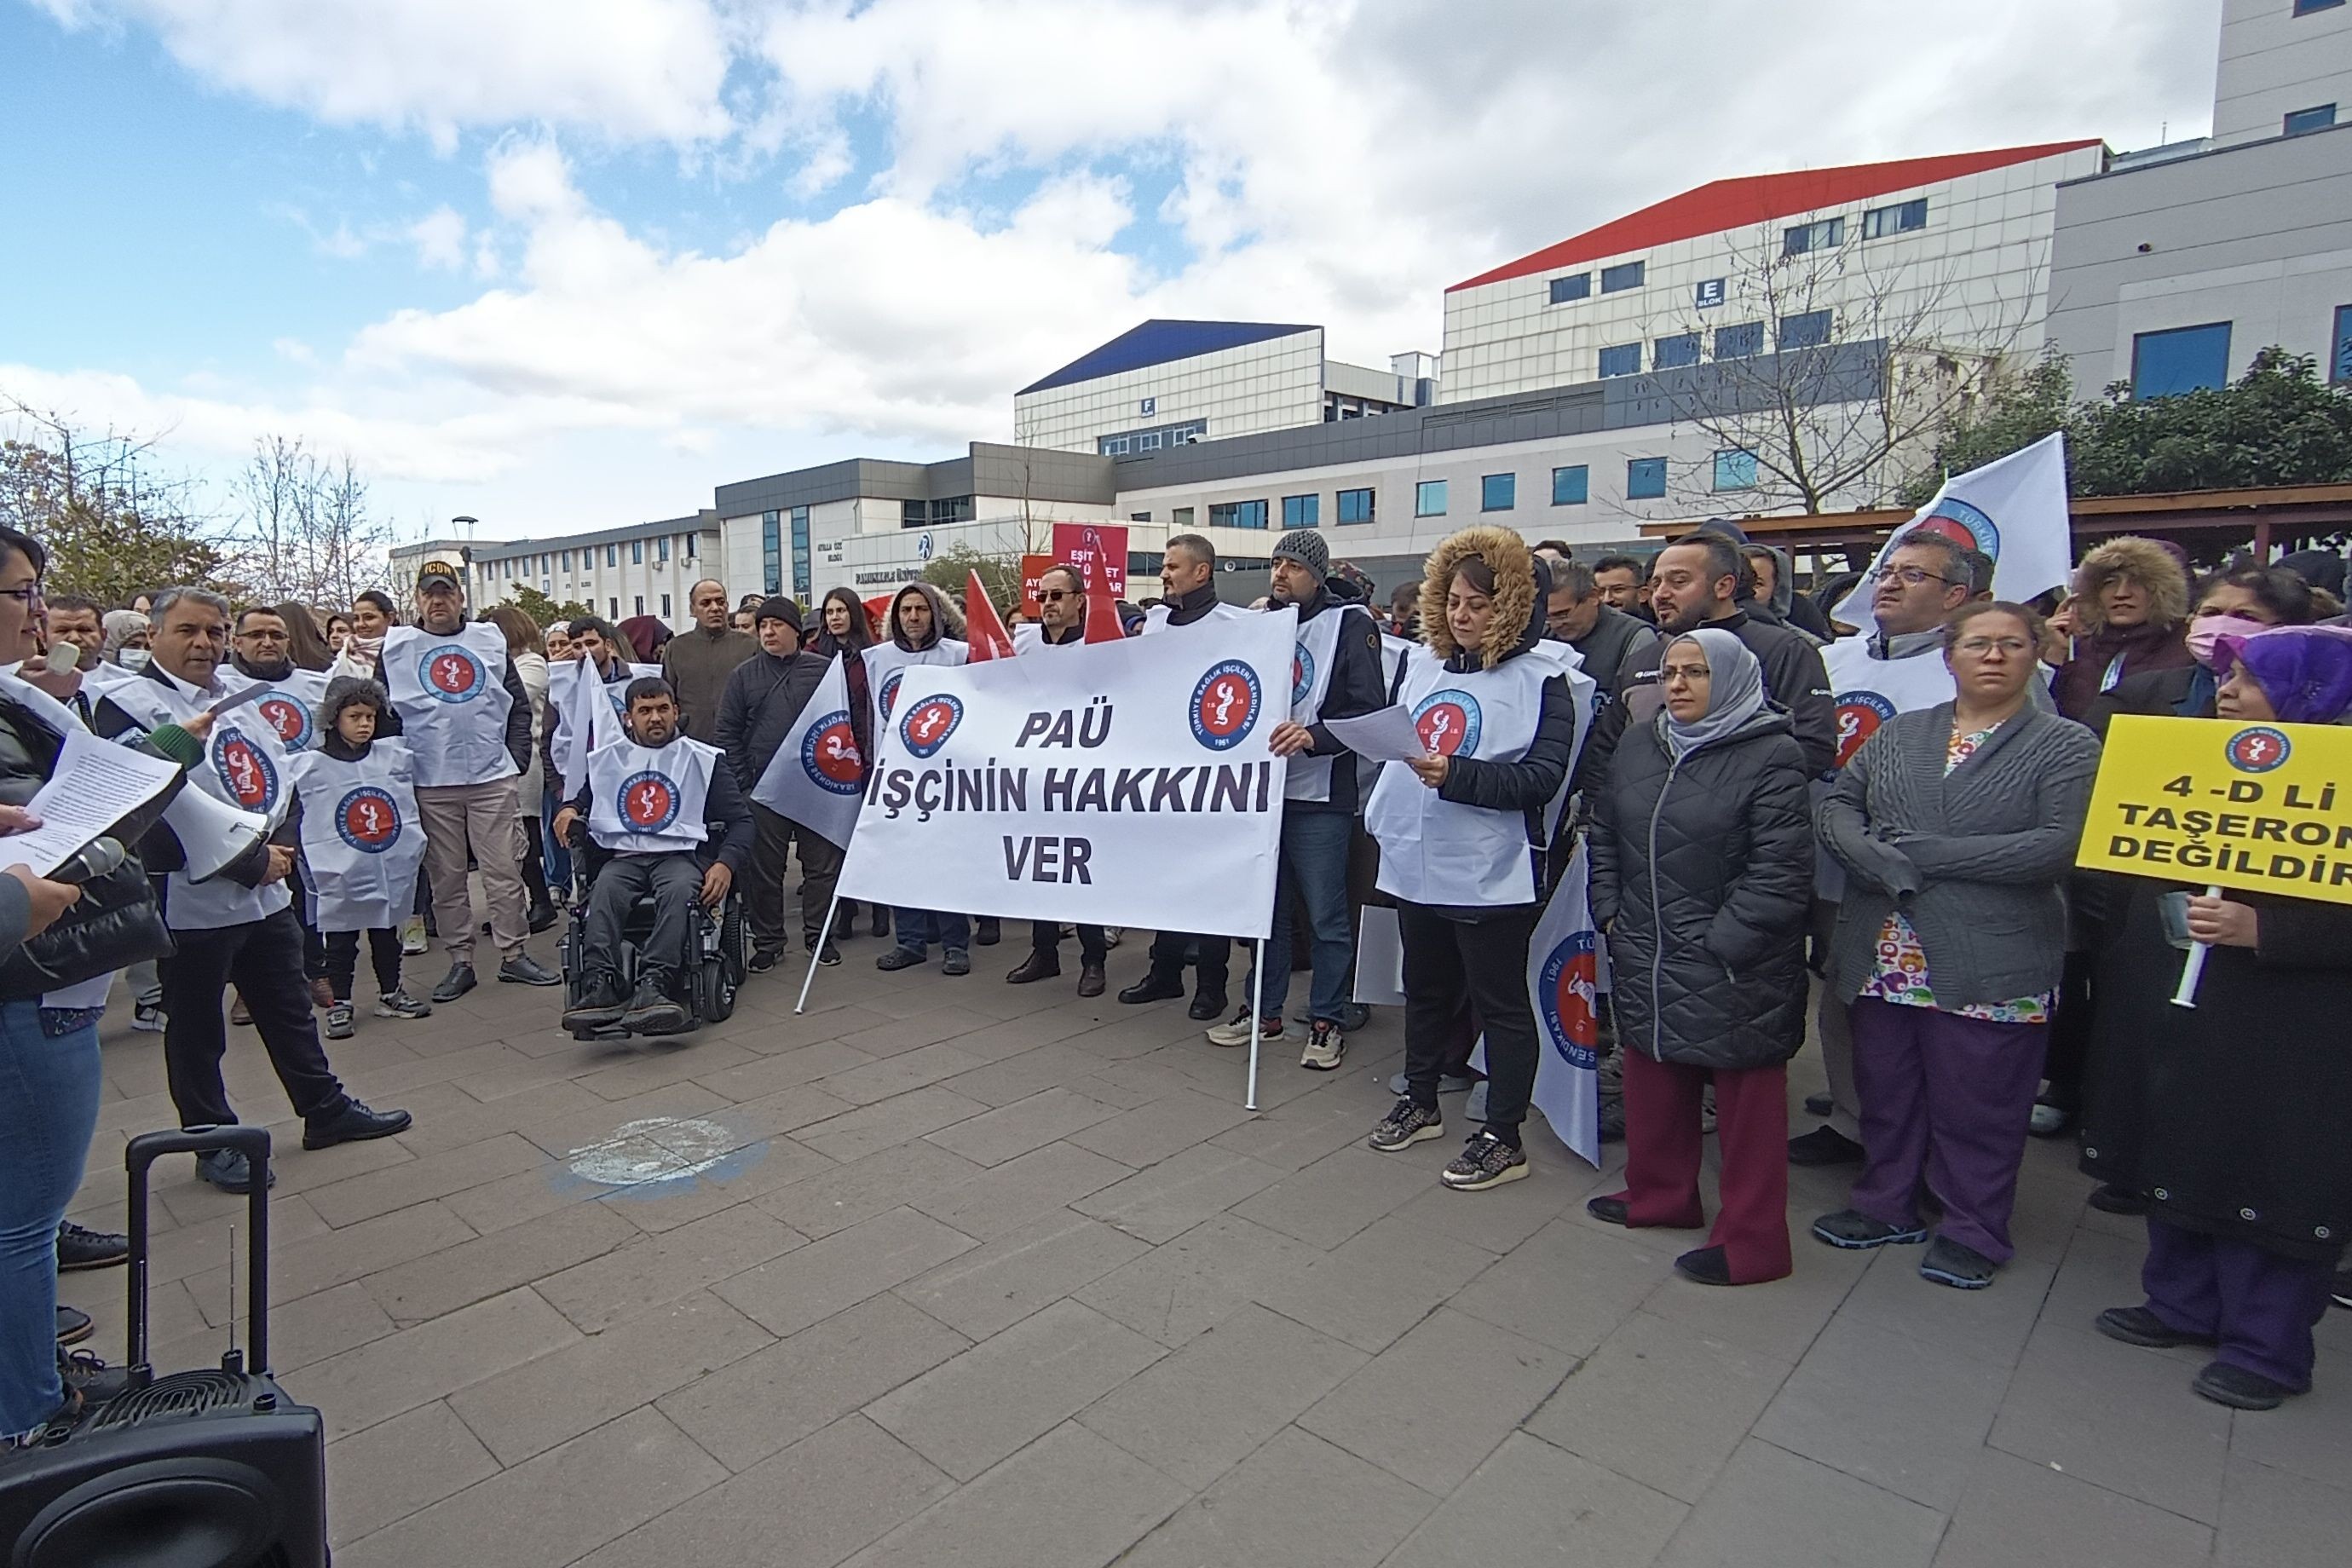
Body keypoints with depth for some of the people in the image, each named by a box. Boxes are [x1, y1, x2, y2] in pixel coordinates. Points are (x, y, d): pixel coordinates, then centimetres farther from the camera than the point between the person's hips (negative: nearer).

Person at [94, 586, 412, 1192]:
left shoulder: (241, 698, 11)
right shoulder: (129, 706, -11)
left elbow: (281, 779, 15)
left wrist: (280, 845, -4)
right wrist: (250, 862, -15)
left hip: (267, 893, 7)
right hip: (192, 903, -6)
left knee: (290, 1010, 17)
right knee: (196, 1029, 9)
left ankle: (325, 1109, 29)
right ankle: (214, 1142, 23)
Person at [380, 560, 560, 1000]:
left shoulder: (490, 641, 9)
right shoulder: (396, 647, 6)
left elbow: (519, 704, 11)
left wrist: (516, 757, 2)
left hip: (493, 778, 0)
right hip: (431, 784, 0)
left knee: (505, 872, 1)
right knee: (446, 877, 6)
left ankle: (513, 955, 10)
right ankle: (460, 962, 15)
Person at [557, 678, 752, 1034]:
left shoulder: (702, 759, 10)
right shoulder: (606, 759, 19)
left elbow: (740, 820, 7)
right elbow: (585, 797, 37)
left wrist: (726, 864, -12)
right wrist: (570, 809, 11)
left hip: (681, 855, -2)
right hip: (624, 857, 2)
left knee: (680, 891, -36)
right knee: (604, 892, -32)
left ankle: (653, 985, -48)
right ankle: (602, 986, -43)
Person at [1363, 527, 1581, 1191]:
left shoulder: (1540, 677, -9)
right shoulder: (1423, 662, 8)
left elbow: (1543, 777, -19)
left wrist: (1456, 776, -28)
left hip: (1492, 874, -6)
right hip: (1417, 861, 6)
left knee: (1500, 1004, 6)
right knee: (1425, 987, 21)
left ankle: (1503, 1138, 21)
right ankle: (1420, 1101, 39)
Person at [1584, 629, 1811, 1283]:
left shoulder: (1773, 756, -11)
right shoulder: (1638, 746, 9)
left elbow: (1780, 871, -16)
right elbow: (1604, 835, 17)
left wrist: (1722, 944, -17)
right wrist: (1610, 913, 8)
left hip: (1735, 970, -6)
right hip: (1646, 960, 7)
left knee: (1746, 1100, 6)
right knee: (1653, 1080, 19)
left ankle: (1751, 1241, 19)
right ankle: (1659, 1195, 38)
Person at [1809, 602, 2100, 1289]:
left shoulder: (2066, 745, 0)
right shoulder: (1898, 734, 12)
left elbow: (2058, 846, -14)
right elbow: (1838, 805, 7)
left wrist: (1929, 855, -16)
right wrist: (1875, 858, -13)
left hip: (1992, 967, -4)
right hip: (1884, 957, 4)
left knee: (1976, 1105, 7)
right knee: (1885, 1090, 16)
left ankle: (1974, 1230, 27)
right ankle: (1887, 1205, 34)